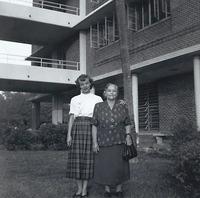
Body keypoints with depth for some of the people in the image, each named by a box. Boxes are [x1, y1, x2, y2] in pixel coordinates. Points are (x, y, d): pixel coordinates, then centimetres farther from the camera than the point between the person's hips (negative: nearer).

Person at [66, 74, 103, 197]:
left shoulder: (98, 99, 11)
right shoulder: (75, 99, 14)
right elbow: (71, 117, 8)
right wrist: (69, 135, -1)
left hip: (91, 128, -1)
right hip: (77, 128, 1)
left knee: (88, 158, -2)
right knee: (77, 158, 0)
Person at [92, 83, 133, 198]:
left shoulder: (123, 106, 2)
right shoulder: (98, 107, 0)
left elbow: (127, 124, 6)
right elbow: (94, 125, 1)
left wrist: (128, 135, -10)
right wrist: (95, 142, -3)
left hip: (119, 142, 1)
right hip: (104, 142, 0)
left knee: (119, 165, 8)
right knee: (105, 166, 6)